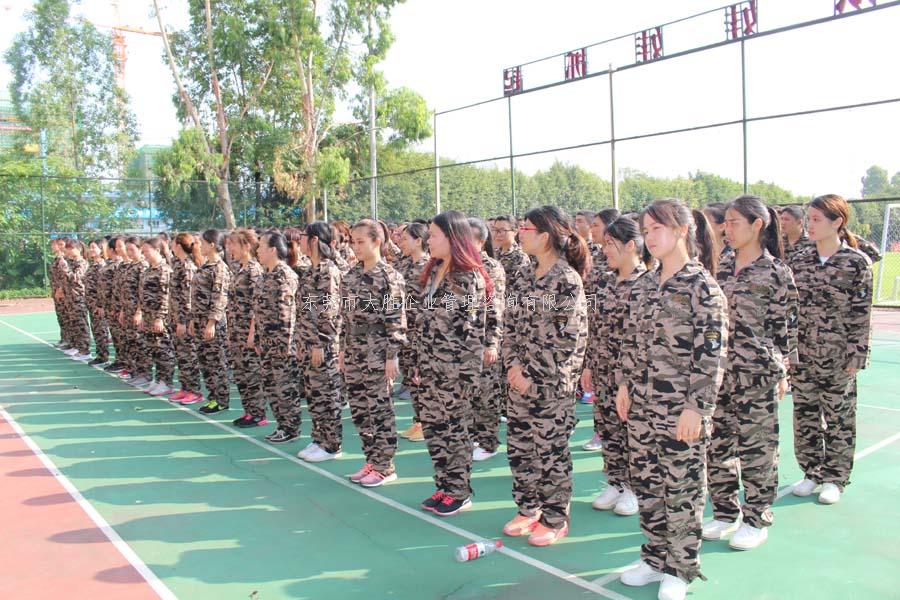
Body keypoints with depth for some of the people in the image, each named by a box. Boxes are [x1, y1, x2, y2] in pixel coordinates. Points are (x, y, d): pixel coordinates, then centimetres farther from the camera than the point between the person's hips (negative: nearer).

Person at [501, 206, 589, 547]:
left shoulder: (567, 280, -14)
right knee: (519, 445, 15)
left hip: (552, 382, -8)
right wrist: (513, 364, -3)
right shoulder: (530, 278, 10)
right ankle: (528, 509, 32)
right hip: (521, 378, 8)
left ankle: (555, 520, 21)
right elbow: (512, 323, 11)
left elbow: (570, 338, -17)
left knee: (551, 450, 5)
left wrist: (534, 376, -15)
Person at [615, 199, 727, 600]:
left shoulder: (701, 285, -11)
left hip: (680, 408, -6)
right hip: (642, 403, 6)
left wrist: (696, 406, -16)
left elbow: (712, 352, -14)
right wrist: (624, 385, 8)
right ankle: (655, 559, 32)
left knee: (682, 488, 7)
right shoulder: (643, 285, 7)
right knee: (646, 483, 15)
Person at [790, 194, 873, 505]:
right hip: (802, 354, 4)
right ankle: (812, 472, 27)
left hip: (837, 356, -4)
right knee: (805, 415, 11)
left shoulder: (858, 263, -7)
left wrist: (855, 357, -10)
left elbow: (861, 313, -7)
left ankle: (834, 478, 23)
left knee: (839, 418, 8)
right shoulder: (800, 260, 4)